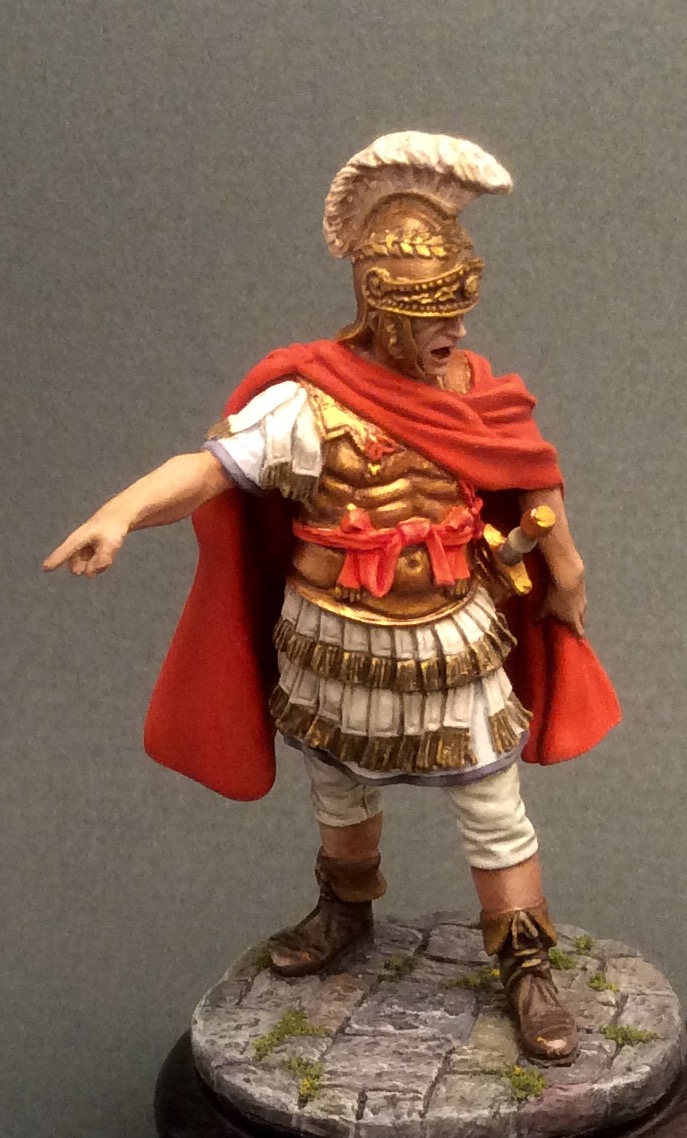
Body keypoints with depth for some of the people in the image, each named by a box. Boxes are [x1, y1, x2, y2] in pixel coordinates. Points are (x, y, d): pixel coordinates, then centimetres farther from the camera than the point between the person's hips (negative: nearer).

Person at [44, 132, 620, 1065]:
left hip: (454, 644, 1)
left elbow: (531, 480, 8)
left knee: (495, 813, 7)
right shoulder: (311, 403, -22)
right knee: (342, 794, 23)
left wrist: (563, 576, 17)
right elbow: (211, 466, -32)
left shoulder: (477, 390, -7)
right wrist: (123, 512, -49)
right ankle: (346, 913, 51)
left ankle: (527, 971, 24)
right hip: (338, 645, -1)